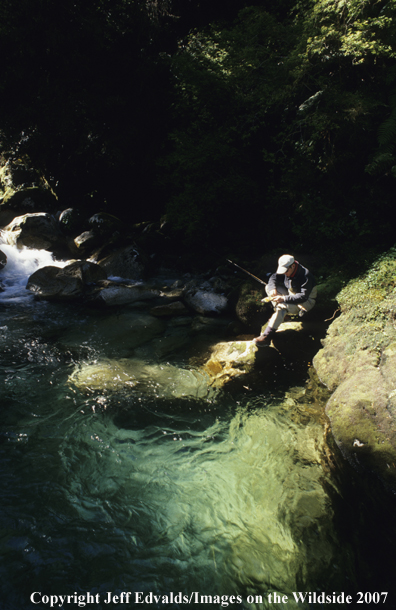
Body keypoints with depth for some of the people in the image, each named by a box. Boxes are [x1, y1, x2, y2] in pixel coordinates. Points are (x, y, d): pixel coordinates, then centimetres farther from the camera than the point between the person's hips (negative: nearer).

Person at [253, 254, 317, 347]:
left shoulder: (305, 276, -28)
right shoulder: (286, 270, -6)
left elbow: (303, 297, -35)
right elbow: (274, 277, 7)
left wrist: (284, 299, -43)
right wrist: (273, 288, -16)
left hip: (306, 302, -9)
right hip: (291, 295, 9)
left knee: (282, 306, -37)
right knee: (268, 287, -4)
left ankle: (267, 337, -39)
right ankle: (279, 313, -12)